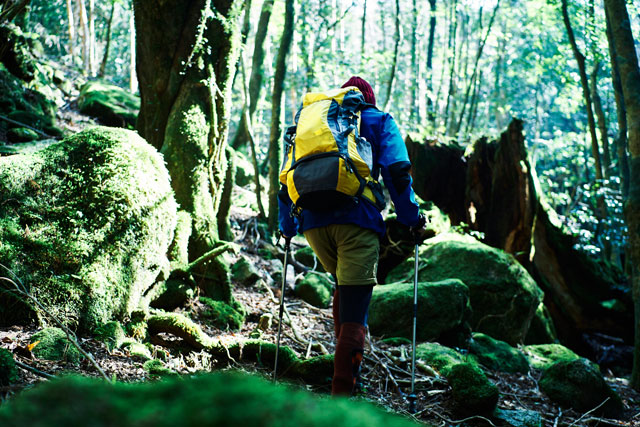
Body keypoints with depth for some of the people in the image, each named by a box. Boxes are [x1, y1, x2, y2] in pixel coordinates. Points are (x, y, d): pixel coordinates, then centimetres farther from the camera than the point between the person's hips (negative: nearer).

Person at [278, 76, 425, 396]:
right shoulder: (378, 121, 18)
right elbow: (396, 170, 1)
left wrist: (287, 226, 29)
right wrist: (410, 217, 7)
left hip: (312, 220, 4)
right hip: (356, 218, -4)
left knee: (344, 286, 27)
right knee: (354, 306, -5)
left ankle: (346, 356, 17)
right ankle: (342, 392, -12)